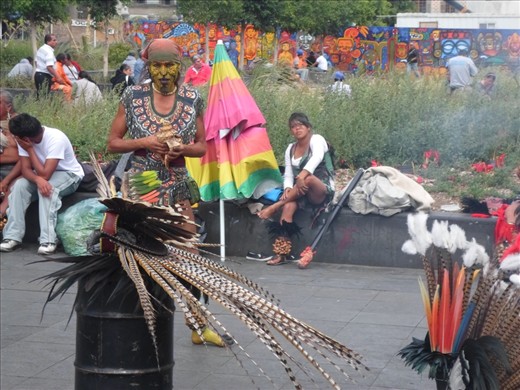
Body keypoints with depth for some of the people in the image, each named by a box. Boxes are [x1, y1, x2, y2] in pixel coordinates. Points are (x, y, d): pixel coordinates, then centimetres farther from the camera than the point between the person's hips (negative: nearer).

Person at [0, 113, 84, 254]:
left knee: (48, 187, -36)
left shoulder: (56, 139, -32)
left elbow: (45, 174, -34)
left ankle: (48, 240, -36)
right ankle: (13, 236, -22)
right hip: (43, 173, 6)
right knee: (19, 185, -22)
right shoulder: (25, 140, -14)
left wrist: (29, 148, -29)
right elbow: (26, 169, -16)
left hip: (69, 174, -5)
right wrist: (37, 179, -38)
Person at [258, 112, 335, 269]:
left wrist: (302, 175, -44)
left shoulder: (316, 139, -4)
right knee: (288, 206, -30)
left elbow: (317, 157, -26)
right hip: (301, 194, 5)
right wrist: (288, 188, -17)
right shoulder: (290, 149, 14)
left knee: (309, 178, -39)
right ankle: (281, 254, -35)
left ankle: (274, 207, -29)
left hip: (323, 191, -4)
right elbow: (288, 175, 8)